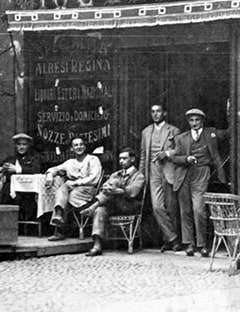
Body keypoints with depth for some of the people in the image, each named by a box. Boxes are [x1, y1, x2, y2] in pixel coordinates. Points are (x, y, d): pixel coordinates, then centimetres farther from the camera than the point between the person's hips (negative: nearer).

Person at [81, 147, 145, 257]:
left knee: (115, 182, -23)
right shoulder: (115, 175, 26)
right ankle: (97, 246, -39)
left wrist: (116, 190, -29)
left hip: (129, 206, -5)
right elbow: (104, 187, 10)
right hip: (113, 207, 5)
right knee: (100, 210, -29)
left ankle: (93, 207, -25)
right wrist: (106, 189, -16)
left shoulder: (138, 176, 7)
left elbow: (132, 192, -13)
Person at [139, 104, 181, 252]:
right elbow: (143, 155, 22)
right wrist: (141, 174, 17)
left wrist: (168, 153, -14)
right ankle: (173, 238, -6)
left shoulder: (174, 131, 6)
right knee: (157, 207, -12)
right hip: (153, 172, 3)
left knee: (171, 208, 0)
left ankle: (168, 240, 10)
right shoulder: (146, 132, 18)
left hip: (169, 171, -3)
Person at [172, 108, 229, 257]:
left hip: (201, 175, -2)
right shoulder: (182, 138, 14)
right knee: (186, 211, 3)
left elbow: (229, 133, 16)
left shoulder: (211, 133, 12)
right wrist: (187, 159, -10)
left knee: (199, 210, -13)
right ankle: (189, 243, 12)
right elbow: (175, 157, 9)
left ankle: (202, 244, -2)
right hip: (184, 176, 2)